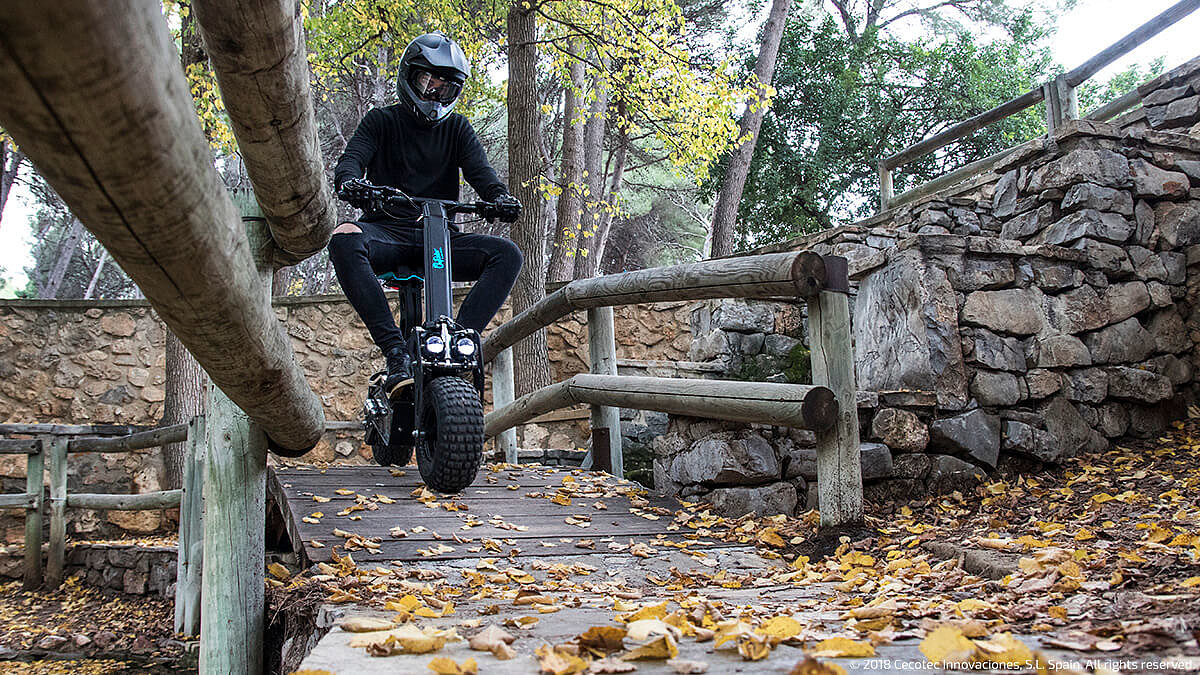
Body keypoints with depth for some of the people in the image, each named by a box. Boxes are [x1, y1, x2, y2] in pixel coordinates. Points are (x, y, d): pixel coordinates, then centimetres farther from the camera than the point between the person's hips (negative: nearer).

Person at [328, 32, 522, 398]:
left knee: (507, 254, -23)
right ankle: (396, 351, -40)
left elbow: (478, 169, 2)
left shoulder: (456, 128, 17)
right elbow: (353, 156, -5)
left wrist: (500, 196, -22)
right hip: (387, 229, -2)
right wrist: (348, 180, -31)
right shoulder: (382, 121, 11)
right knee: (344, 240, -36)